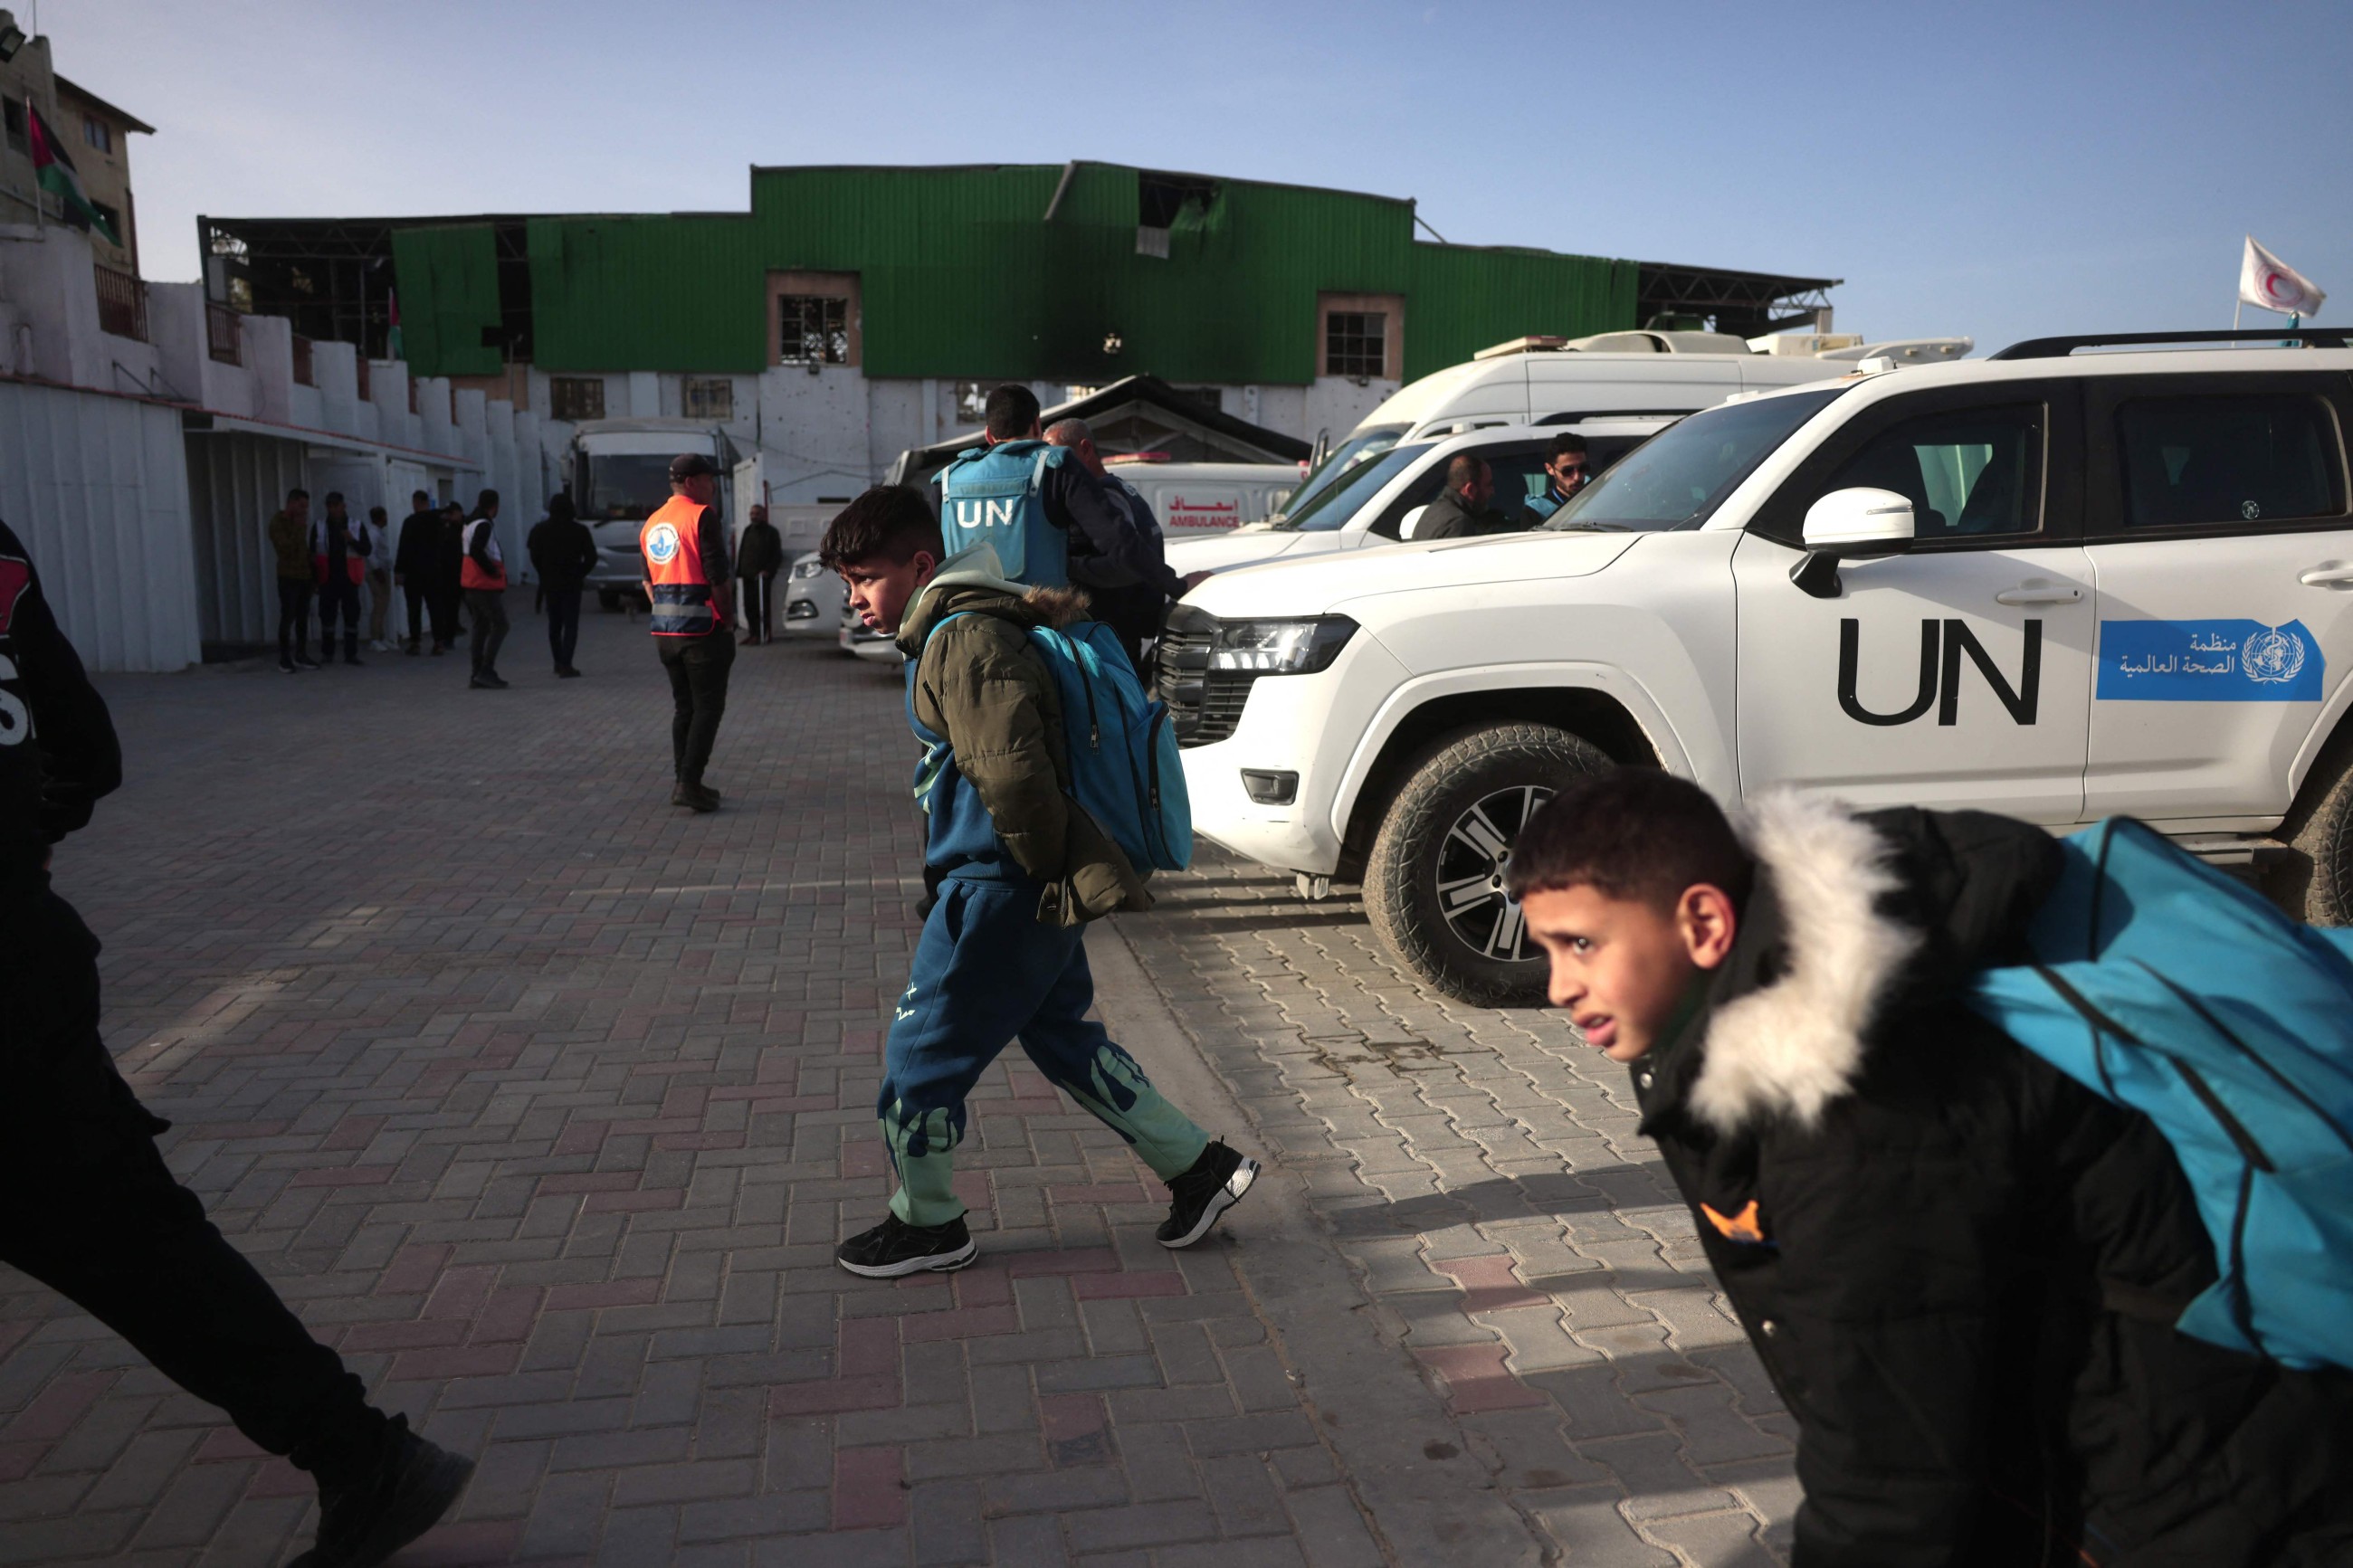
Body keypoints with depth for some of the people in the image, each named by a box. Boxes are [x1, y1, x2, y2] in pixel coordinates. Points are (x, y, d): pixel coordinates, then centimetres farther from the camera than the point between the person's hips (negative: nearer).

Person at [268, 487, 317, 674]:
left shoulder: (299, 522, 17)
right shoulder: (278, 522, -6)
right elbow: (286, 548, -18)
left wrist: (314, 572, 15)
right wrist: (299, 529, -15)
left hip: (304, 576, 6)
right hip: (289, 577, -6)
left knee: (303, 617, 5)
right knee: (287, 617, -5)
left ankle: (301, 655, 11)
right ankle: (284, 658, -1)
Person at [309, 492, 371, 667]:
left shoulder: (357, 527, 4)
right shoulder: (318, 527, 5)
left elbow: (366, 550, 1)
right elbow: (312, 554, 6)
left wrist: (352, 540, -18)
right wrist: (313, 579, 2)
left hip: (349, 579, 0)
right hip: (328, 580, 0)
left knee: (352, 616, 0)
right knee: (327, 616, 3)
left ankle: (351, 654, 5)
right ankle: (326, 653, 12)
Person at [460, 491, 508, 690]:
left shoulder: (470, 524, 15)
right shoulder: (484, 525, -16)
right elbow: (476, 551, -27)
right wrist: (492, 570, -18)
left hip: (472, 584, 10)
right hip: (485, 585, -10)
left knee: (480, 628, 12)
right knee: (500, 625, -6)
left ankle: (478, 675, 12)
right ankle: (485, 671, -13)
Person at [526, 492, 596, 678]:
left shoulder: (541, 530, -2)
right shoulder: (579, 530, -8)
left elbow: (535, 557, -1)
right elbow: (591, 557, -7)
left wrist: (545, 575, 10)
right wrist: (580, 574, 6)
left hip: (550, 583, 3)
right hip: (571, 583, -3)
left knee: (554, 623, 17)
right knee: (570, 624, -2)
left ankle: (558, 662, 23)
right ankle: (565, 665, -12)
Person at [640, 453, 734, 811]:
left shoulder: (652, 523, 14)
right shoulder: (702, 516, -11)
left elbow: (648, 580, 17)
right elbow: (717, 578, -15)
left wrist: (665, 613, 19)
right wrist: (726, 617, -6)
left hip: (664, 628, 8)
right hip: (702, 626, -8)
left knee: (683, 706, 15)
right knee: (708, 707, -2)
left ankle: (684, 781, 17)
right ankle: (689, 783, -8)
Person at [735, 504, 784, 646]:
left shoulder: (771, 532, 1)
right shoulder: (748, 530, 17)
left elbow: (777, 555, -3)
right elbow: (741, 552, 19)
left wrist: (768, 570, -14)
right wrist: (739, 571, 9)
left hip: (762, 575, -6)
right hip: (748, 575, 6)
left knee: (762, 605, -8)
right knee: (749, 605, 5)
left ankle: (758, 634, -6)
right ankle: (753, 633, 12)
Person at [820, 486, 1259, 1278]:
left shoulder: (962, 641, -20)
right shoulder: (957, 629, 14)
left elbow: (1012, 773, -30)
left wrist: (1047, 867, -16)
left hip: (1000, 892, -11)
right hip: (1028, 888, 11)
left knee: (921, 1052, 4)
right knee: (1063, 1038, 19)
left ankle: (926, 1223, 23)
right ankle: (1198, 1167, 26)